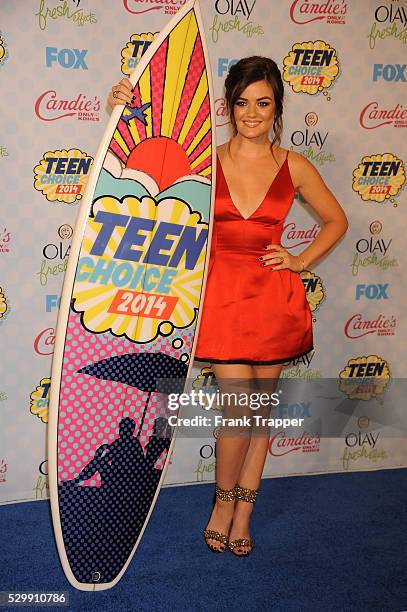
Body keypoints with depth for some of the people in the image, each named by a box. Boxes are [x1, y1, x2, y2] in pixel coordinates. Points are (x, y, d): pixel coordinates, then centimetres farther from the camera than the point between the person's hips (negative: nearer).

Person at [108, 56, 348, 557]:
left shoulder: (294, 167, 3)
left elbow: (336, 220, 15)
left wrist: (301, 261, 4)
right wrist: (124, 113, -17)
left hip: (273, 295, 2)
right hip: (222, 292, -2)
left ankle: (243, 512, 27)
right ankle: (224, 500, 23)